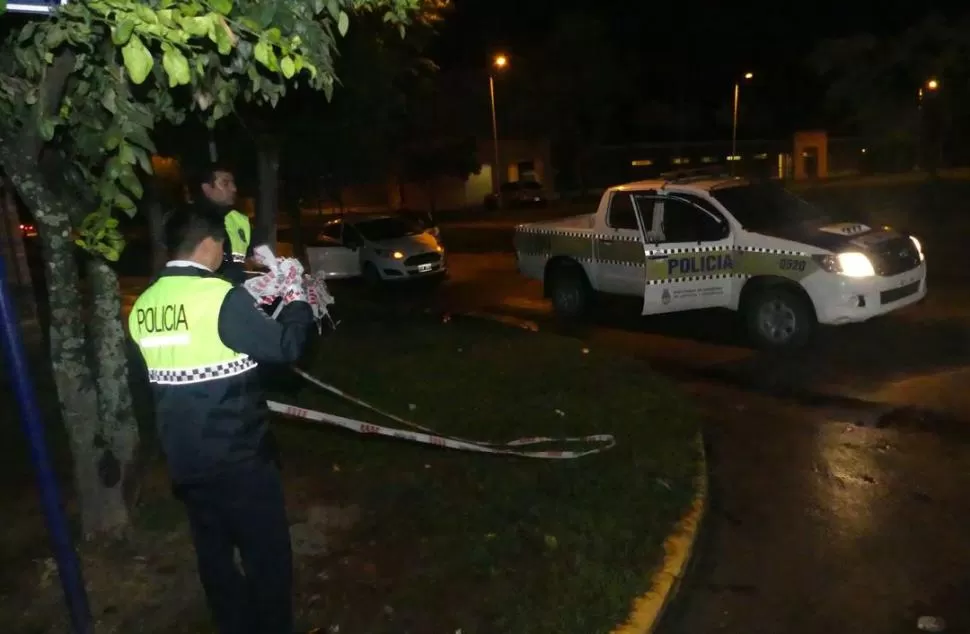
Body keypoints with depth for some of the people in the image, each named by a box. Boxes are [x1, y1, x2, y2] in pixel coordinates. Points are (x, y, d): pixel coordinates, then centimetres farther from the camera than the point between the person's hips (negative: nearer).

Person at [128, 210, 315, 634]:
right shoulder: (221, 296, -20)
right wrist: (297, 300, 1)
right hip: (239, 459, -7)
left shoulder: (143, 306, 2)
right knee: (266, 555, 10)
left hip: (186, 462, 7)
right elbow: (284, 346, -15)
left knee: (214, 556, 21)